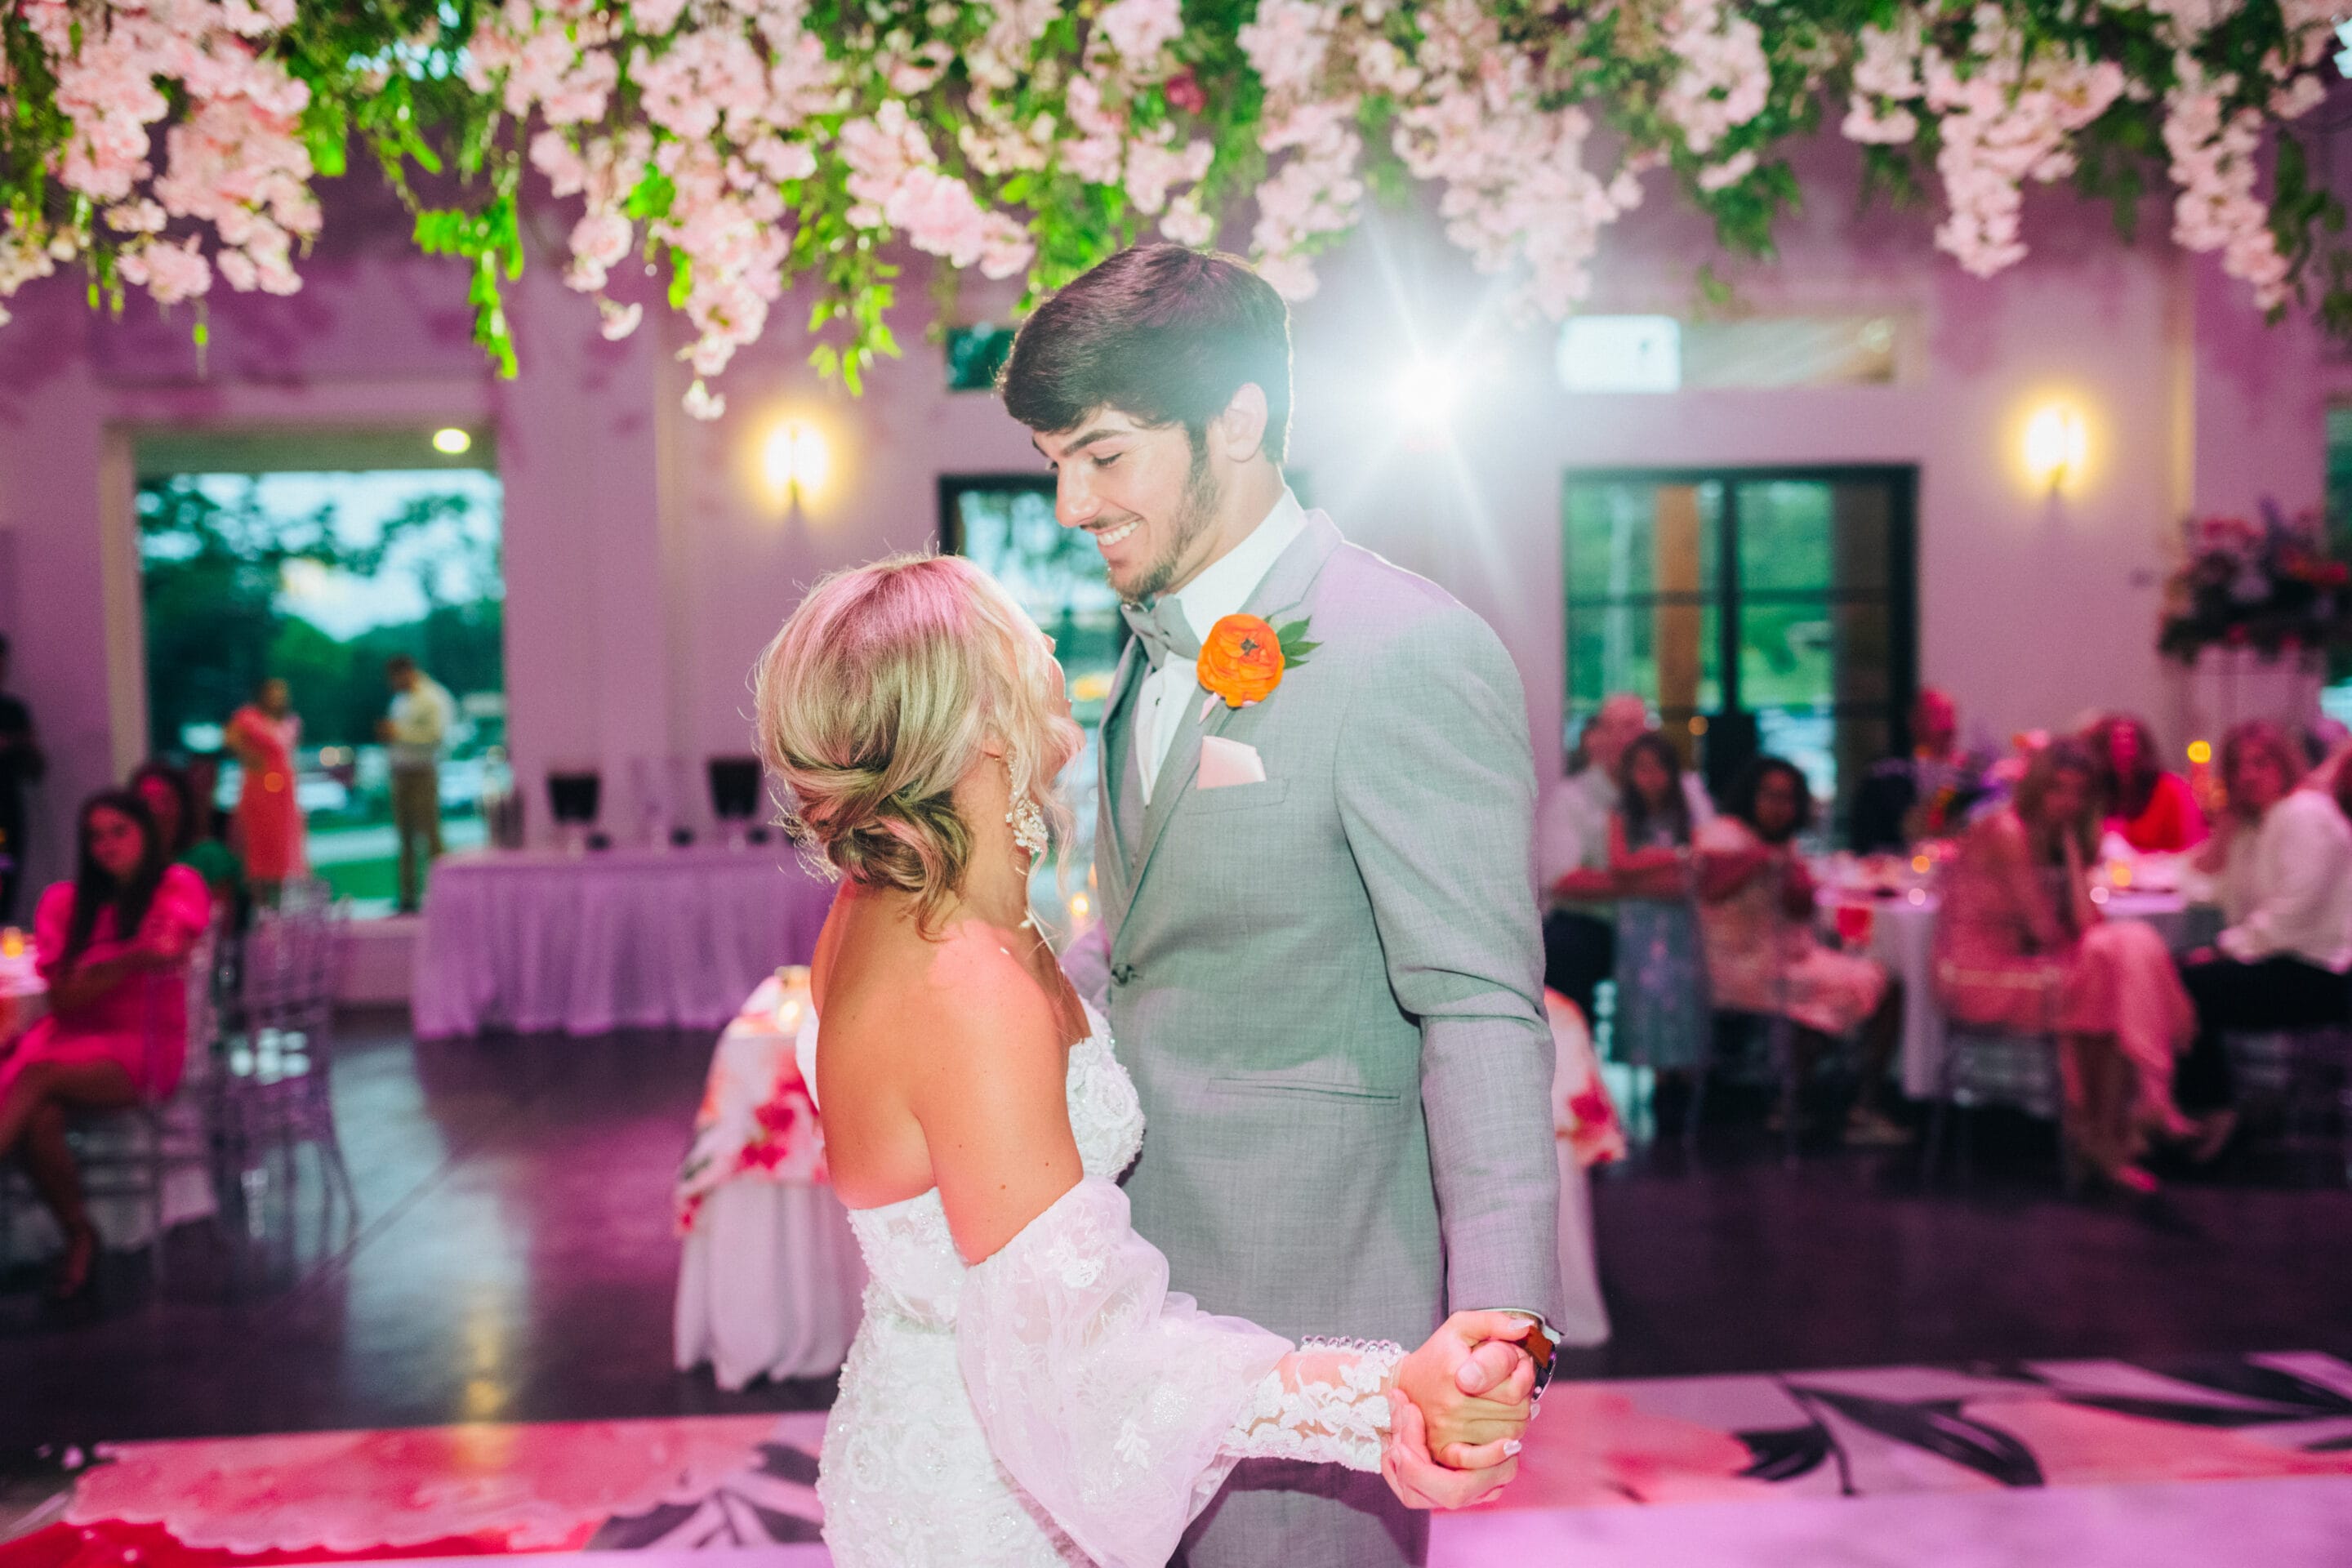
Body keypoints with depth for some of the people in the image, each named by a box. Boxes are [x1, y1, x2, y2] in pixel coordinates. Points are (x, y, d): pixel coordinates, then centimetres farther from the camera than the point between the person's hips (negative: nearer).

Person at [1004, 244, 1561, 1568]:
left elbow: (1480, 1011, -21)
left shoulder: (1411, 652, -19)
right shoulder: (1165, 650, 10)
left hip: (1304, 1313, -8)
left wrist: (1503, 1315, -25)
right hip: (1149, 1290, 8)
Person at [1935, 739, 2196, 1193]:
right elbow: (2045, 930, -15)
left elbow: (2086, 921, 2)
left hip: (2021, 963, 8)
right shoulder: (2006, 831, -12)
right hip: (1979, 972, -8)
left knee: (2132, 944, -10)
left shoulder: (2053, 837, 15)